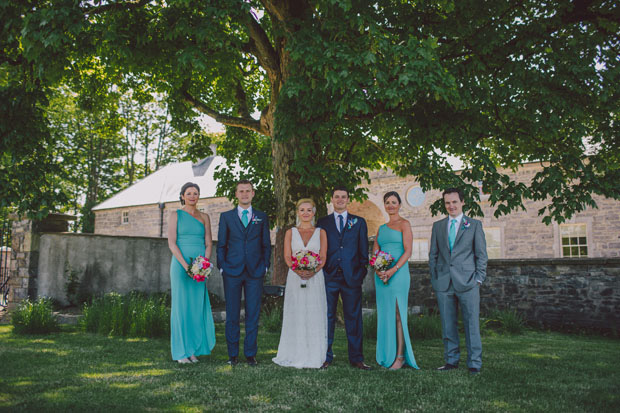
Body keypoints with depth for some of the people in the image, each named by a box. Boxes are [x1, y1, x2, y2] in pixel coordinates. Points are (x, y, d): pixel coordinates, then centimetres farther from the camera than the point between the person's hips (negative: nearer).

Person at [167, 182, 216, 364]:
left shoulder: (204, 217, 12)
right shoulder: (175, 215, 3)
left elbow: (208, 243, 8)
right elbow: (171, 242, -5)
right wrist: (185, 265, -15)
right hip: (180, 265, -3)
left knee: (198, 306, 3)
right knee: (181, 306, 0)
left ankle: (193, 349, 13)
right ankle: (181, 352, 8)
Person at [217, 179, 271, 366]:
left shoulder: (262, 217, 10)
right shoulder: (226, 216, 8)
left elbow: (266, 244, 12)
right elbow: (221, 244, 9)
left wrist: (265, 266, 3)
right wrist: (221, 267, 1)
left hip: (255, 272, 1)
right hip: (232, 272, 0)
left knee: (253, 315, 3)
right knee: (232, 314, 4)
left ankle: (250, 354, 14)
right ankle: (233, 354, 15)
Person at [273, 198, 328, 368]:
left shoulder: (320, 232, 8)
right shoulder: (290, 232, 9)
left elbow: (323, 257, 0)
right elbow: (287, 256, 1)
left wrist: (313, 271, -18)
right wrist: (298, 271, -17)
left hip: (315, 278, 0)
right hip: (295, 278, 0)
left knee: (314, 316, 1)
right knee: (295, 316, 1)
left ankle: (314, 357, 10)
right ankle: (295, 356, 11)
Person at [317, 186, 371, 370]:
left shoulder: (359, 222, 11)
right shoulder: (322, 222, 11)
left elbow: (363, 250, 10)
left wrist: (362, 271, 2)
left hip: (351, 277, 0)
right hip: (329, 277, 0)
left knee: (354, 317, 3)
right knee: (327, 317, 3)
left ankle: (356, 358, 11)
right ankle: (326, 357, 12)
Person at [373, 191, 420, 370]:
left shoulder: (404, 224, 0)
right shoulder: (382, 228, 18)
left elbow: (408, 251, -9)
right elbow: (374, 252, 12)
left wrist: (393, 270, -20)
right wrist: (379, 270, -7)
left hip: (398, 274, -6)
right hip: (381, 276, 6)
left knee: (398, 315, -6)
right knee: (385, 315, 7)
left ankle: (400, 357, 0)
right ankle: (387, 355, 14)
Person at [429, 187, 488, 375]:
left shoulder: (474, 225, 7)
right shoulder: (438, 226, 13)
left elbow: (481, 254, 5)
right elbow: (433, 254, 14)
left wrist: (479, 279, -3)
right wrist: (434, 278, 7)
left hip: (467, 282, -2)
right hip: (444, 282, 3)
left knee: (472, 323, -1)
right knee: (447, 324, 7)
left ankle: (474, 363, 8)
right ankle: (451, 360, 18)